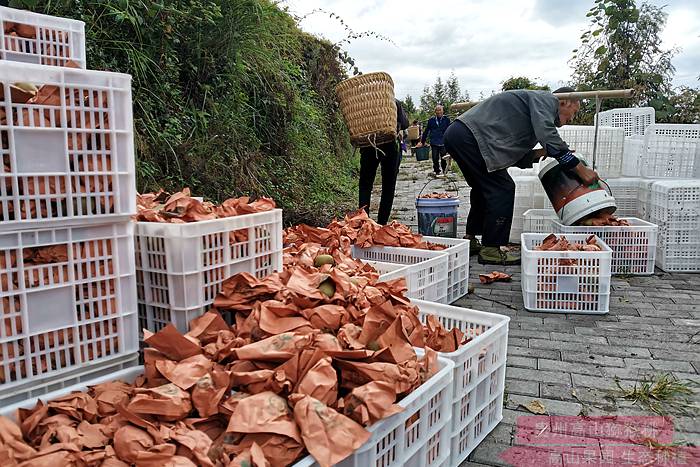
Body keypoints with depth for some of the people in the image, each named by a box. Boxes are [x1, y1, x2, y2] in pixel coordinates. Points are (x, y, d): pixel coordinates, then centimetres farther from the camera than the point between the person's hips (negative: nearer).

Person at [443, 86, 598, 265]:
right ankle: (491, 250, -3)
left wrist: (541, 153, 8)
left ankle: (471, 240, 31)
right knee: (503, 189, -7)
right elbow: (548, 137, -19)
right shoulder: (546, 99, -1)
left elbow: (517, 158, 23)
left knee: (484, 187, 22)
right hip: (469, 136, -11)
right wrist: (581, 170, -14)